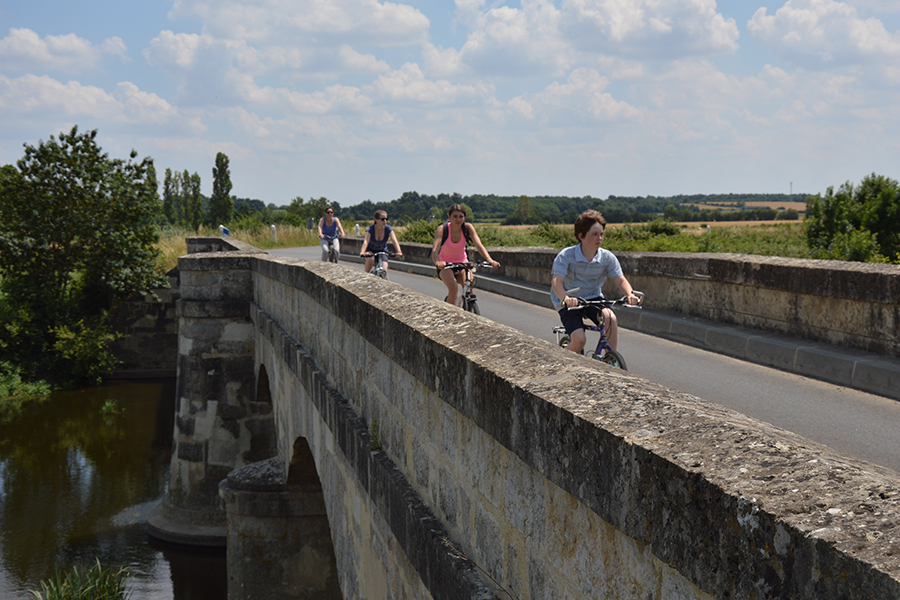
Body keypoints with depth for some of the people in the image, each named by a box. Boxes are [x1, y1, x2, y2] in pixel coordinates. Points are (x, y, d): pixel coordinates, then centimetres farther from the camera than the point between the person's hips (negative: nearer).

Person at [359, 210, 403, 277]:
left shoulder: (388, 229, -22)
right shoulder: (371, 229, -28)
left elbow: (394, 240, -34)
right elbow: (366, 241, -41)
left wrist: (399, 251, -51)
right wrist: (362, 252, -60)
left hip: (382, 250, 2)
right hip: (370, 250, -2)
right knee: (370, 259, -36)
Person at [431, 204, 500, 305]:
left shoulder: (468, 227, -16)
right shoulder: (442, 228, -23)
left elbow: (478, 245, -28)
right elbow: (435, 250, -35)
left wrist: (489, 259, -46)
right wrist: (437, 262, -57)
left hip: (462, 262, 2)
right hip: (445, 263, -2)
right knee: (454, 288, -29)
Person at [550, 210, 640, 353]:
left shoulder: (607, 257, -8)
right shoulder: (566, 255, -18)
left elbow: (621, 280, -9)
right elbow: (556, 282, -28)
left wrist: (630, 294, -32)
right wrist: (565, 298, -48)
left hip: (593, 298, 3)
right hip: (570, 302, -3)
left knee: (610, 317, -29)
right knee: (580, 339, -23)